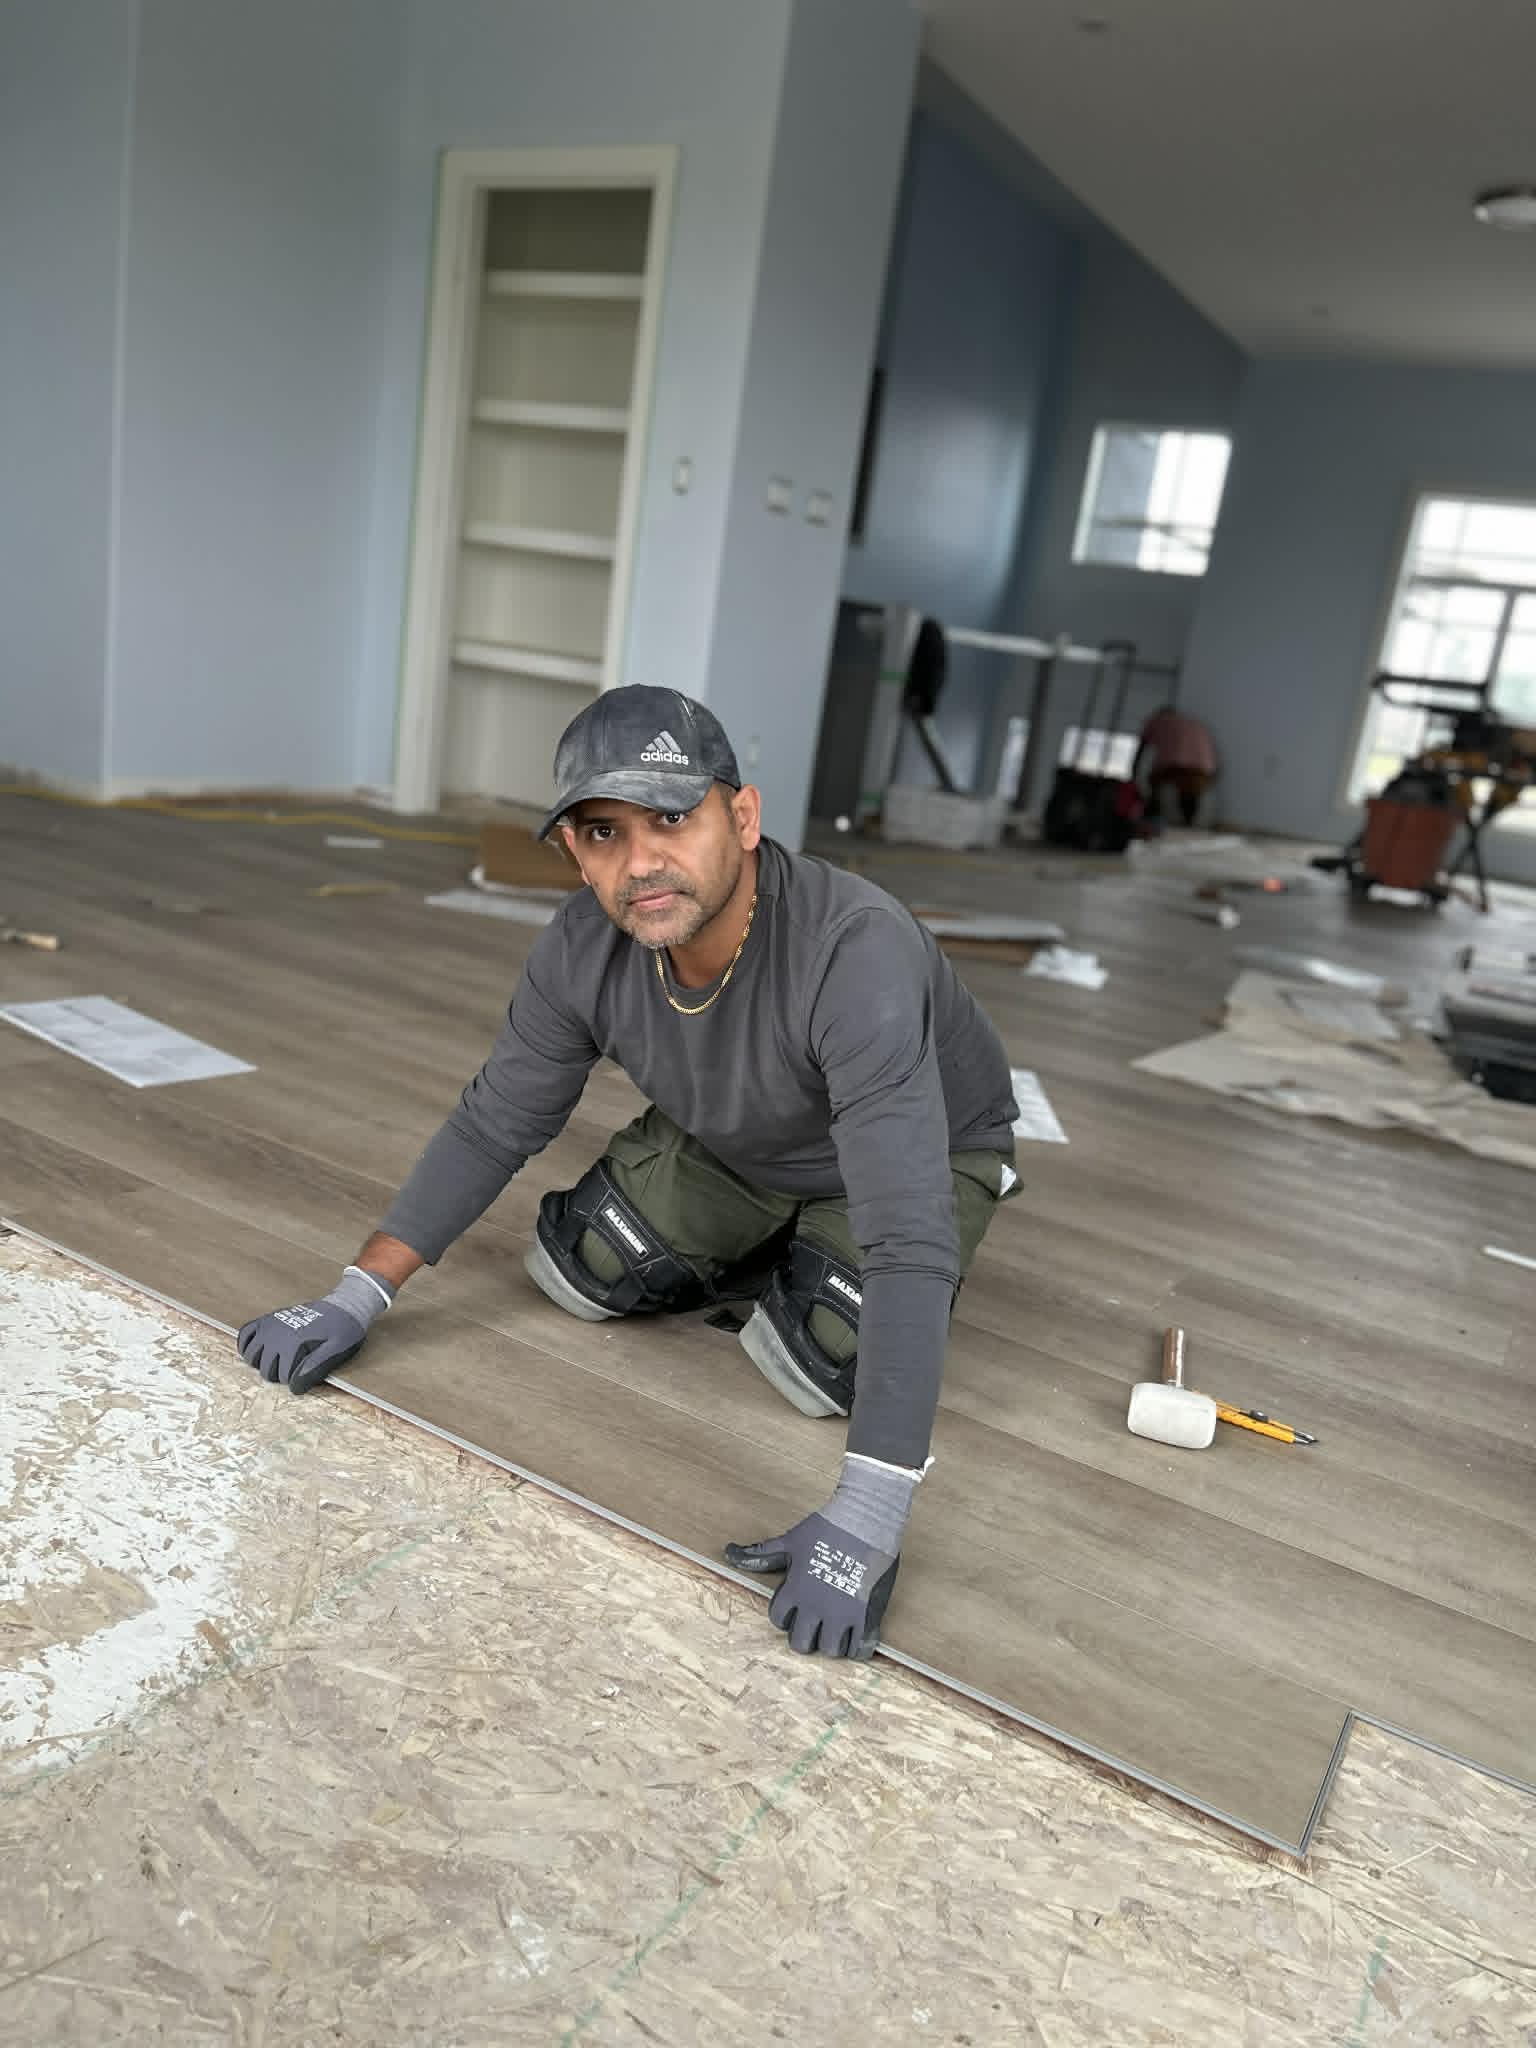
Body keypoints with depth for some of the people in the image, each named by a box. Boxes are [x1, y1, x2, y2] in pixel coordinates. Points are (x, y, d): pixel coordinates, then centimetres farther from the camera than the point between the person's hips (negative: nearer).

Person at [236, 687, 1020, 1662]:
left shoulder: (858, 954, -43)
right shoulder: (584, 949, -25)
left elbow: (908, 1239, -47)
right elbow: (493, 1125, -11)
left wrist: (867, 1515, -51)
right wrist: (357, 1298, -17)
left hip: (926, 1153, -4)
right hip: (729, 1145, 5)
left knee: (827, 1365, -24)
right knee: (579, 1270, -6)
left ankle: (820, 1265, 11)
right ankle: (771, 1249, 19)